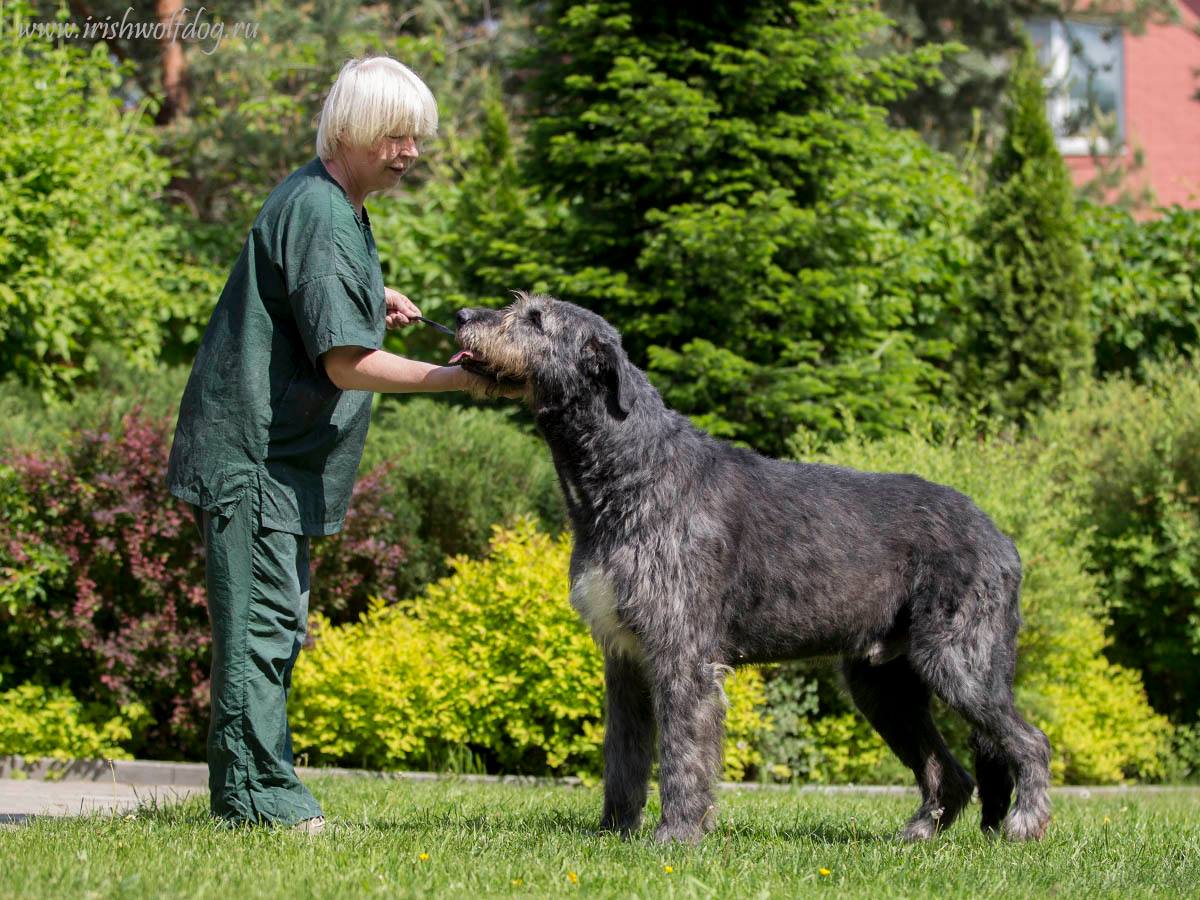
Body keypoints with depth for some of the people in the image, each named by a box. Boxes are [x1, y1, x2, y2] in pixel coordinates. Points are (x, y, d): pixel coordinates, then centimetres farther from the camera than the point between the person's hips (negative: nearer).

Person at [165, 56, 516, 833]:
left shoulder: (341, 206, 13)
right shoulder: (319, 216, -18)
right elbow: (346, 362, -23)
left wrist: (371, 297, 16)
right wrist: (455, 379, -21)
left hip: (281, 457, 11)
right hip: (251, 454, -11)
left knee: (279, 622, 12)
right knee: (262, 622, -10)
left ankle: (257, 791, 18)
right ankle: (260, 795, -8)